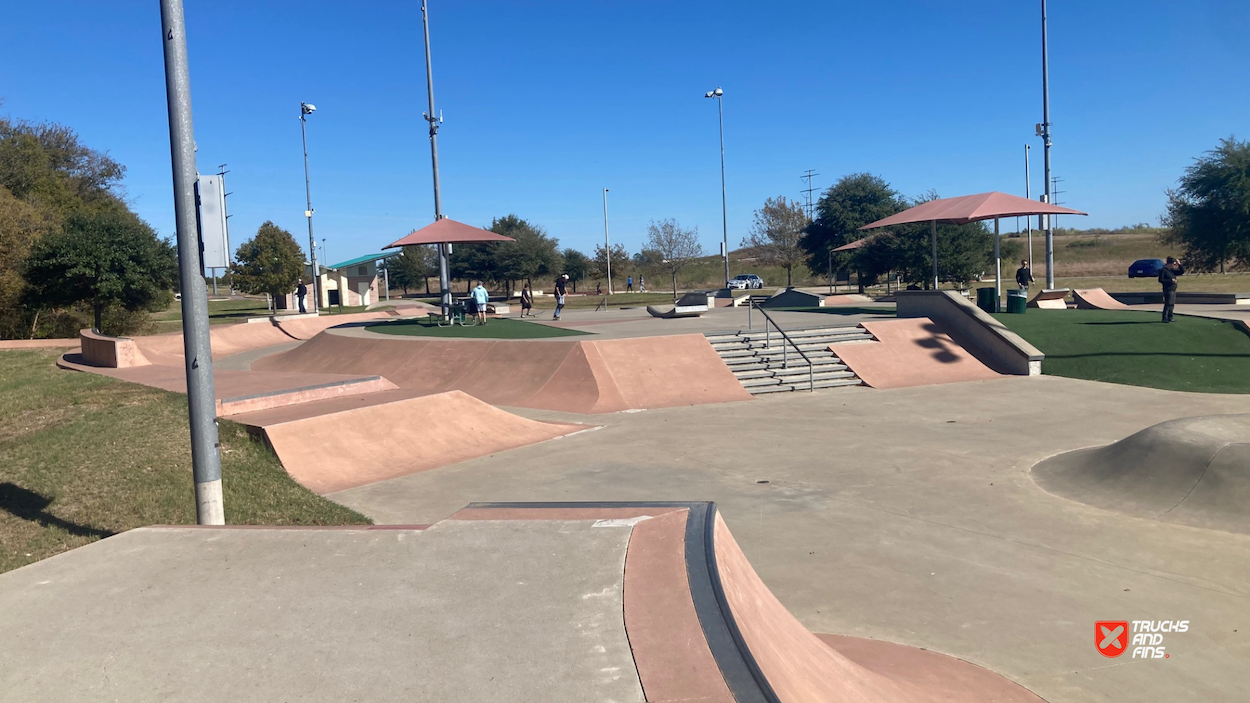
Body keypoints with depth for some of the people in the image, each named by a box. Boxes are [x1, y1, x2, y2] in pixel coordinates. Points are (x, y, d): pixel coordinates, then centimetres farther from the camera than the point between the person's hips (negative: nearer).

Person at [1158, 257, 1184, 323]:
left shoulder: (1172, 270, 15)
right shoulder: (1163, 270, -8)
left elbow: (1182, 272, 20)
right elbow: (1160, 280, -13)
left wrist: (1179, 265, 7)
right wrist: (1170, 280, -16)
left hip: (1173, 290, 9)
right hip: (1168, 290, -9)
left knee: (1172, 305, 10)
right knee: (1168, 304, -11)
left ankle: (1170, 318, 16)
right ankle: (1165, 318, -10)